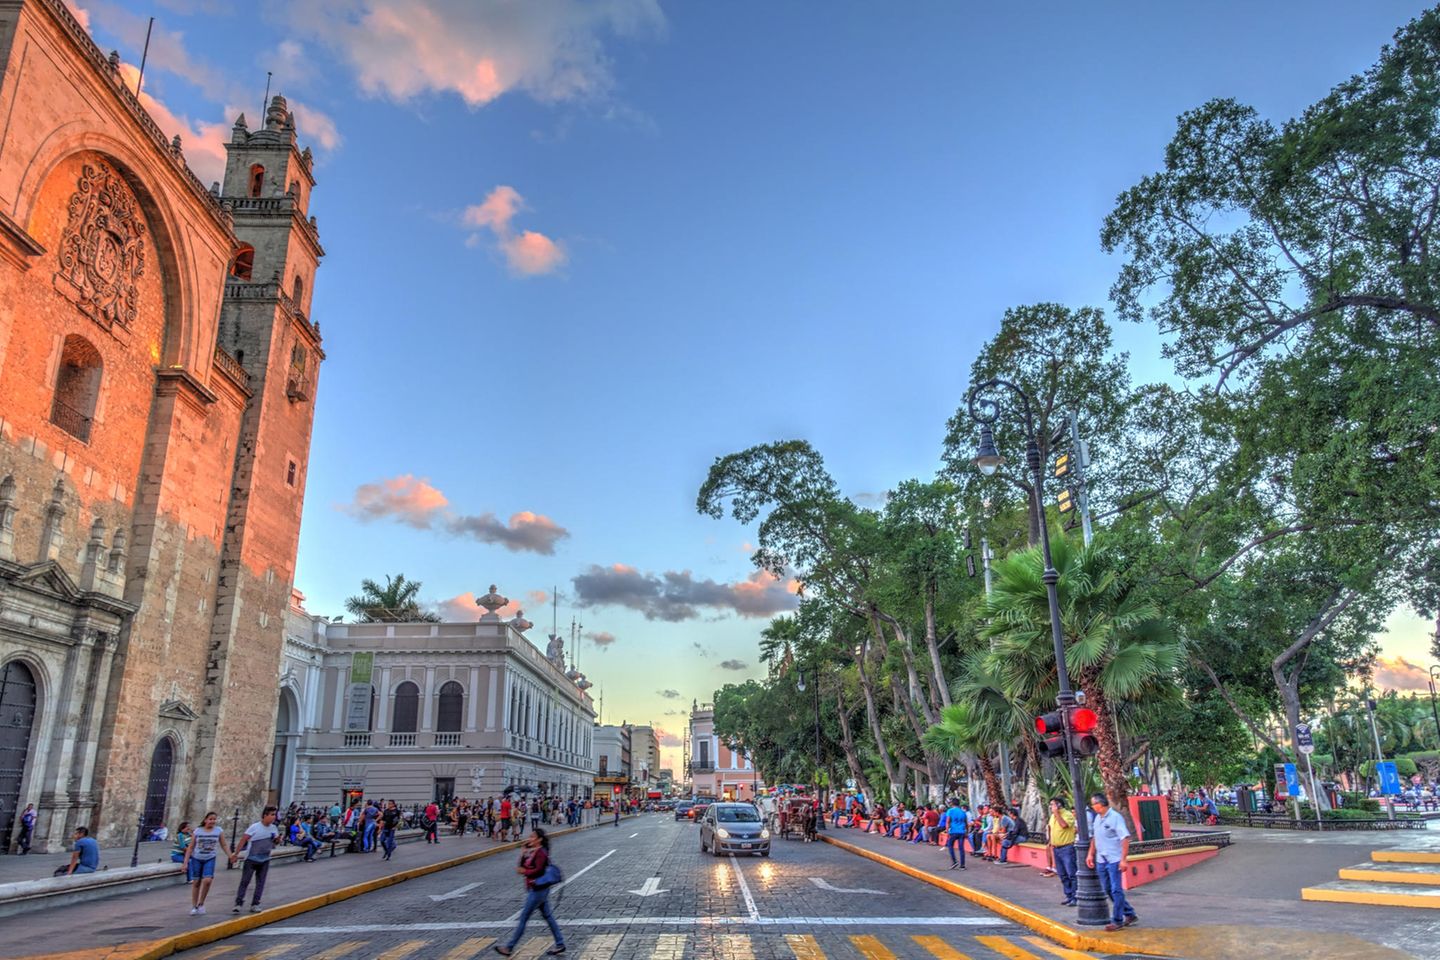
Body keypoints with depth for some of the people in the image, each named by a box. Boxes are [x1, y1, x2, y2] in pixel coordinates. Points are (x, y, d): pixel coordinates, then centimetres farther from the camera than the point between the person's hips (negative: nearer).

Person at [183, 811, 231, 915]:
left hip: (210, 859, -1)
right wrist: (186, 862, -1)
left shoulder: (219, 830, 0)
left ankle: (201, 904, 2)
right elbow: (190, 847, 3)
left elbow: (224, 845, 6)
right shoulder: (197, 831, -1)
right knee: (196, 882, 4)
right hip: (196, 859, 1)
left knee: (207, 880, -17)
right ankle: (194, 907, 19)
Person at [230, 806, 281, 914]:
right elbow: (243, 840, -15)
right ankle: (238, 903, 4)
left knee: (260, 883, 4)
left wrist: (277, 839, -10)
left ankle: (255, 904, 11)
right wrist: (236, 854, -20)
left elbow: (275, 840, 14)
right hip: (251, 859, -4)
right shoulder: (254, 827, -16)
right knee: (244, 882, -2)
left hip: (265, 860, 5)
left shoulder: (274, 828, 0)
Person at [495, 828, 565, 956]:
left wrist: (524, 872, -15)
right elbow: (523, 866, 9)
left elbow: (537, 871, -25)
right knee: (547, 916, 13)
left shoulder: (541, 853, -18)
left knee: (523, 918, 0)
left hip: (538, 890, -10)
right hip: (537, 889, 10)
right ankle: (560, 944, 18)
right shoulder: (533, 851, 11)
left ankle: (509, 947, 9)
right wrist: (523, 852, -1)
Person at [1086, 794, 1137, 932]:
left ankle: (1117, 920, 9)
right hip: (1101, 860, 8)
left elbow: (1125, 838, -17)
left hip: (1114, 860, -8)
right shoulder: (1097, 818, 9)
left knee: (1116, 890, -1)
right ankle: (1129, 914, 27)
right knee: (1108, 890, 13)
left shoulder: (1115, 817, -14)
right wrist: (1091, 854, 14)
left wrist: (1123, 859, -21)